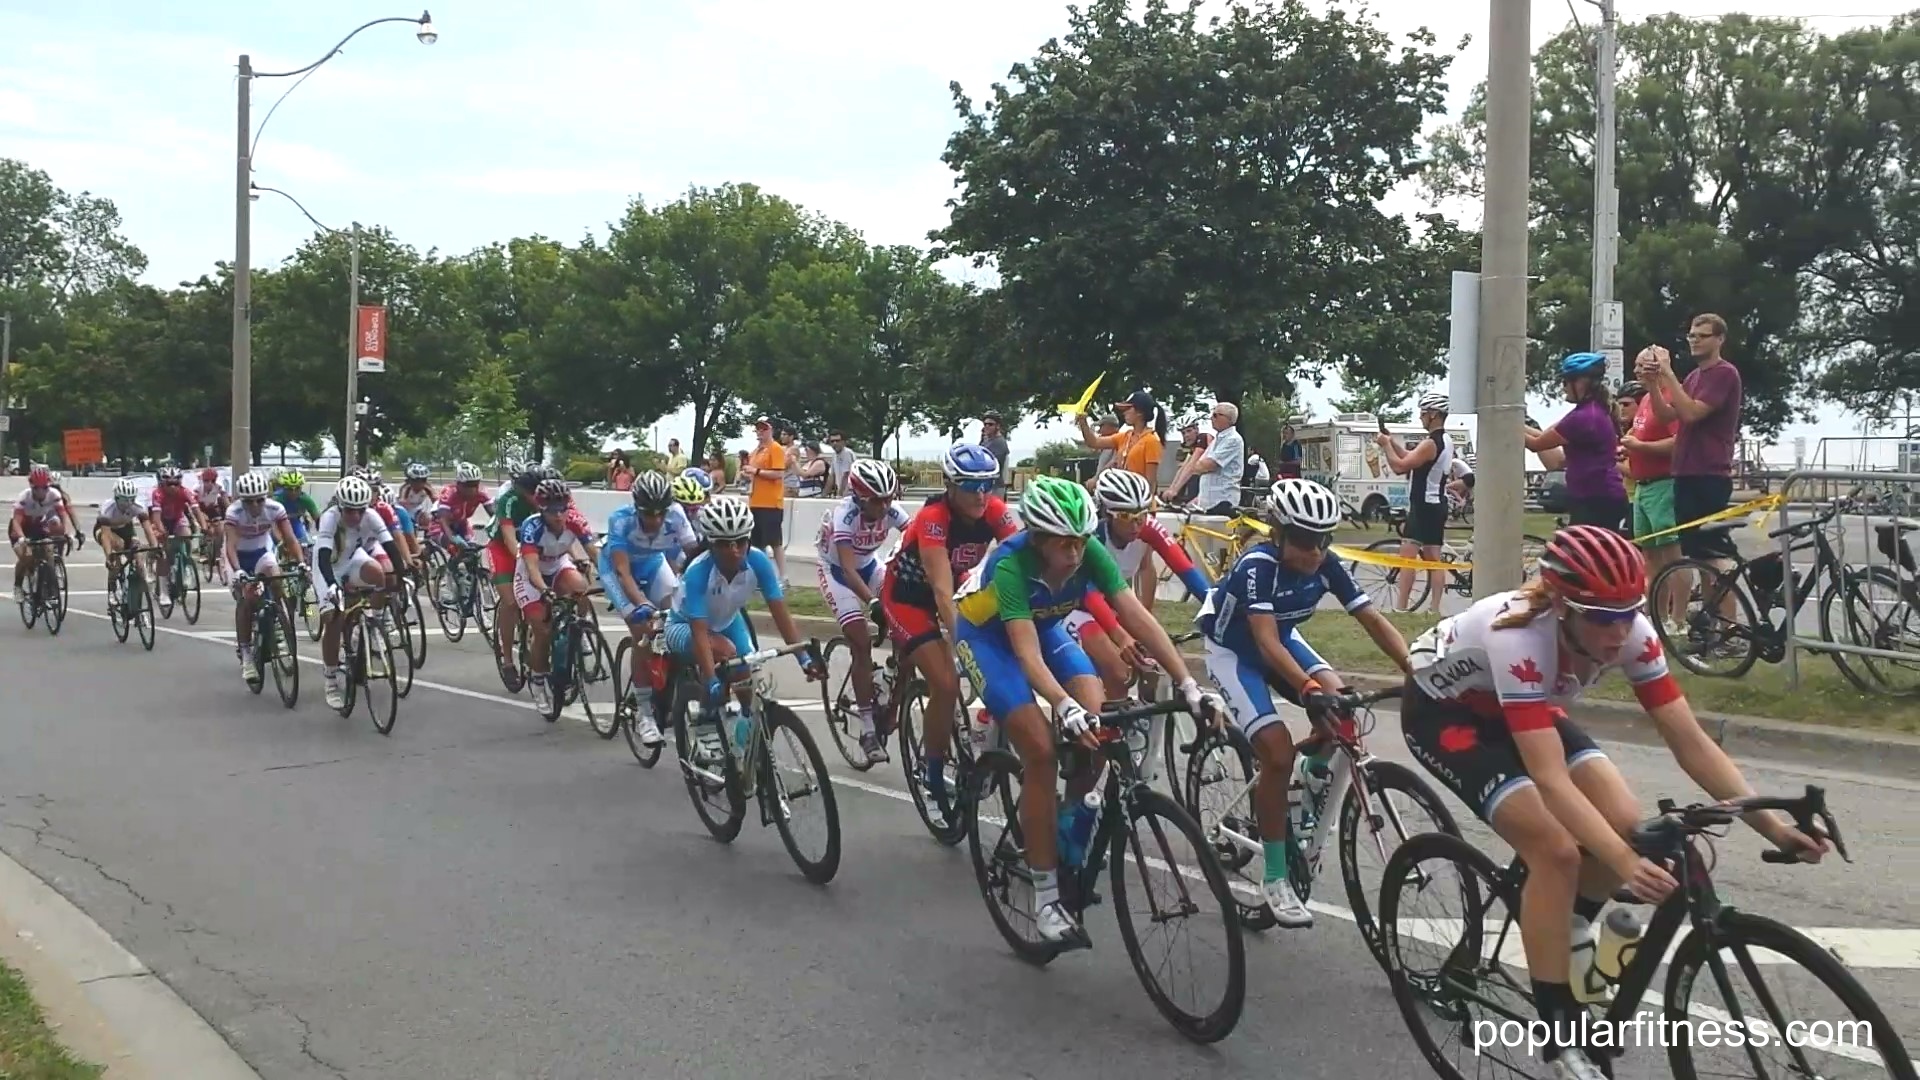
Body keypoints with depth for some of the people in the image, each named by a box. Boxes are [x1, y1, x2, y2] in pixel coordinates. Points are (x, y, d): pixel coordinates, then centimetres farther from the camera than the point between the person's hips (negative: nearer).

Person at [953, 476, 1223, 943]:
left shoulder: (1090, 553, -25)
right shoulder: (1011, 565, -37)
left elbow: (1139, 620, -29)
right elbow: (1027, 653, -44)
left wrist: (1188, 685, -37)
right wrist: (1065, 707, -60)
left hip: (1043, 625, 5)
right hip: (987, 634, -5)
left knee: (1097, 720, -21)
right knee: (1042, 751, -20)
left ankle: (1070, 817, 8)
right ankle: (1046, 897, -11)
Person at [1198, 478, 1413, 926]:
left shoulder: (1327, 565, -18)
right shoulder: (1258, 565, -33)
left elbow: (1374, 621, -19)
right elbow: (1266, 643, -43)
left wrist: (1417, 671, -32)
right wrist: (1309, 690, -57)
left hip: (1282, 640, 6)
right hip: (1234, 650, -6)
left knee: (1340, 703, -22)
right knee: (1278, 754, -20)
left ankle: (1313, 771, 11)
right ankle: (1275, 880, -10)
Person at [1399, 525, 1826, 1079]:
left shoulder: (1630, 632, -23)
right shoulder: (1518, 639, -40)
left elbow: (1690, 741, -20)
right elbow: (1551, 778, -45)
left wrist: (1771, 824, -29)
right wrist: (1626, 863, -54)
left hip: (1519, 707, 6)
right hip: (1442, 710, -6)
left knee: (1625, 823, -14)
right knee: (1557, 850, -22)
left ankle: (1566, 933, 14)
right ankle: (1559, 1034, -10)